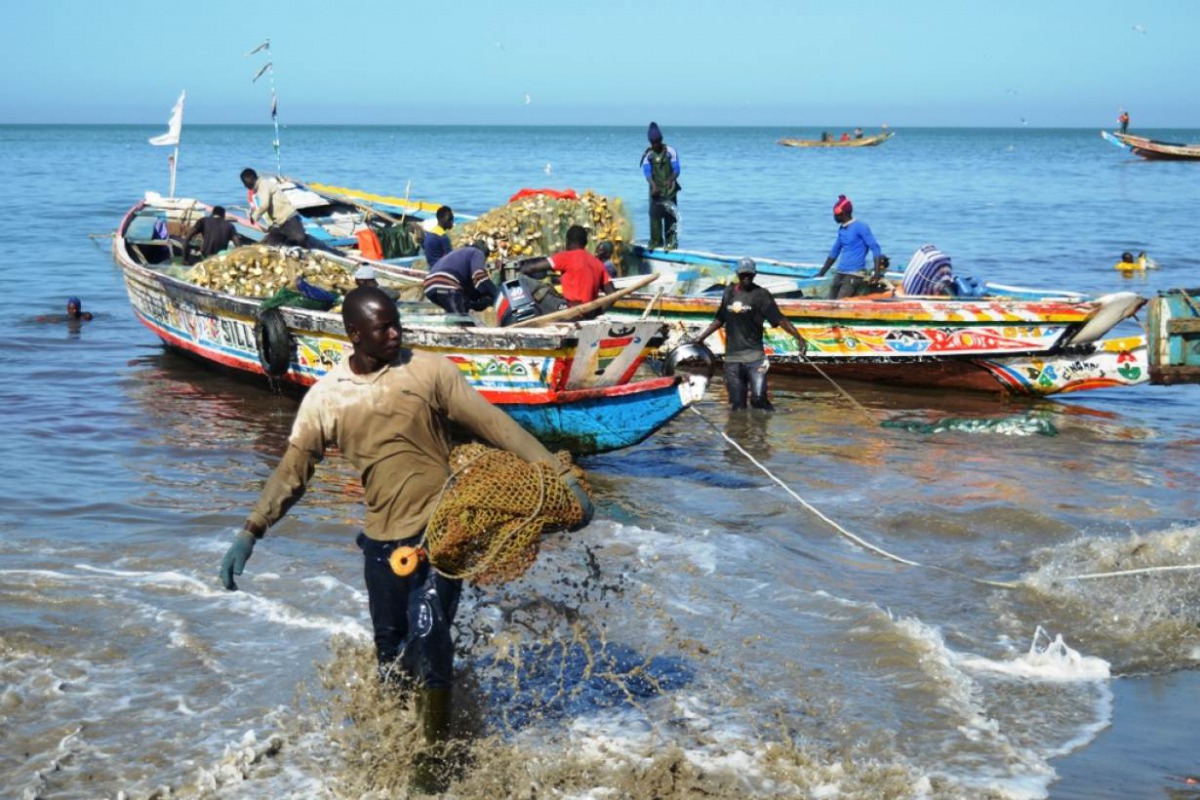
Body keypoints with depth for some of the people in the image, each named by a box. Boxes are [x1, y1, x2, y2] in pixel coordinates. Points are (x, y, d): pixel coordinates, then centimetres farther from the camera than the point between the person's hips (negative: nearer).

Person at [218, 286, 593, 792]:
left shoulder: (428, 371, -7)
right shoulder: (325, 397, 0)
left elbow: (495, 426, -9)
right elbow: (292, 471, 3)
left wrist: (560, 476, -14)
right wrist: (250, 532, -8)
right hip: (382, 539, 3)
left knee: (429, 637, -13)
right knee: (391, 654, 12)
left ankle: (435, 755, 4)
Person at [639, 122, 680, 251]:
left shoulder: (670, 151, -1)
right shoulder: (648, 154, 2)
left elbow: (676, 169, -5)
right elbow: (647, 171, -9)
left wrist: (671, 180, -26)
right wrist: (653, 185, -28)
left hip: (669, 189, -1)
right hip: (655, 190, 1)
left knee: (670, 215, -4)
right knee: (654, 214, -3)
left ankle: (671, 242, 0)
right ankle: (655, 241, 7)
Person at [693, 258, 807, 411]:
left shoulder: (761, 295, -2)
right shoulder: (729, 292, 12)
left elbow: (779, 319, -10)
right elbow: (719, 319, 25)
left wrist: (798, 337, -22)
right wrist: (700, 338, 28)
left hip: (754, 357, -4)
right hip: (732, 357, 4)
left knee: (759, 398, -16)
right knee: (737, 404, 3)